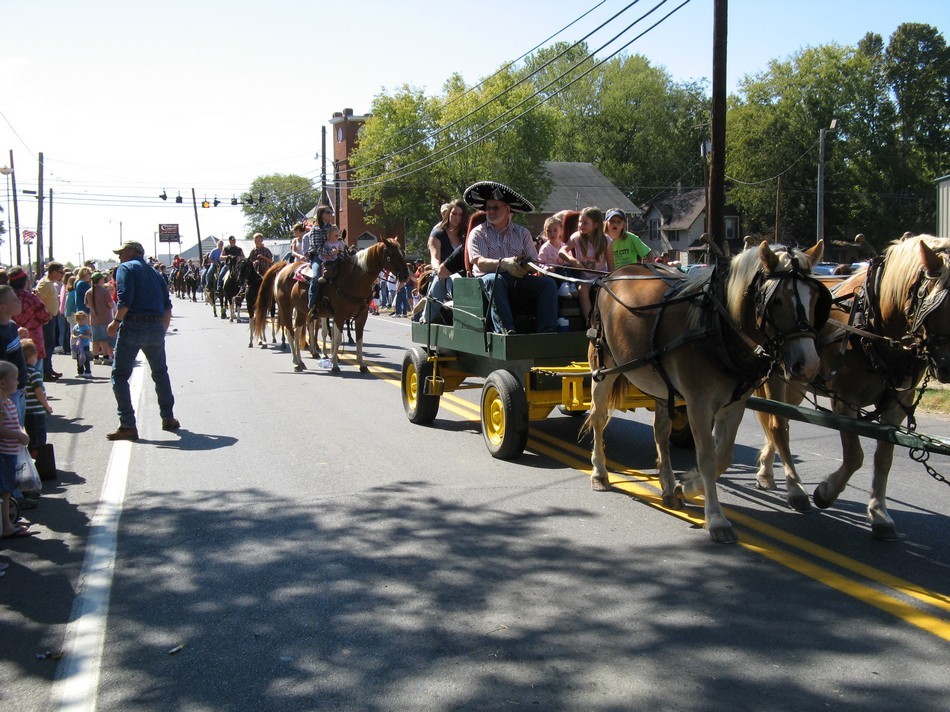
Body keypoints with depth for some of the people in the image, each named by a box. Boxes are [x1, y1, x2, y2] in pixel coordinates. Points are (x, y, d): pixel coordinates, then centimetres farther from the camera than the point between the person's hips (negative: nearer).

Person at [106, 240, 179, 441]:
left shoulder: (126, 268, 1)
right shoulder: (153, 272, 20)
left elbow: (125, 299, -14)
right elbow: (167, 306, 16)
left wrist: (116, 322, -6)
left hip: (133, 326, -6)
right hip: (156, 328, 6)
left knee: (120, 375, 1)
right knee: (160, 373, 23)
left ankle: (128, 426, -6)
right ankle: (168, 418, 26)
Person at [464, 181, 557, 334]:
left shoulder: (522, 233, 18)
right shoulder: (478, 233, 9)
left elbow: (534, 262, 8)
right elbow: (480, 262, -9)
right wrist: (503, 263, -28)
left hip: (518, 280, 4)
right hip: (488, 277, -3)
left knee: (548, 283, -19)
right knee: (494, 279, -38)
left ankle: (547, 331, -31)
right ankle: (505, 330, -51)